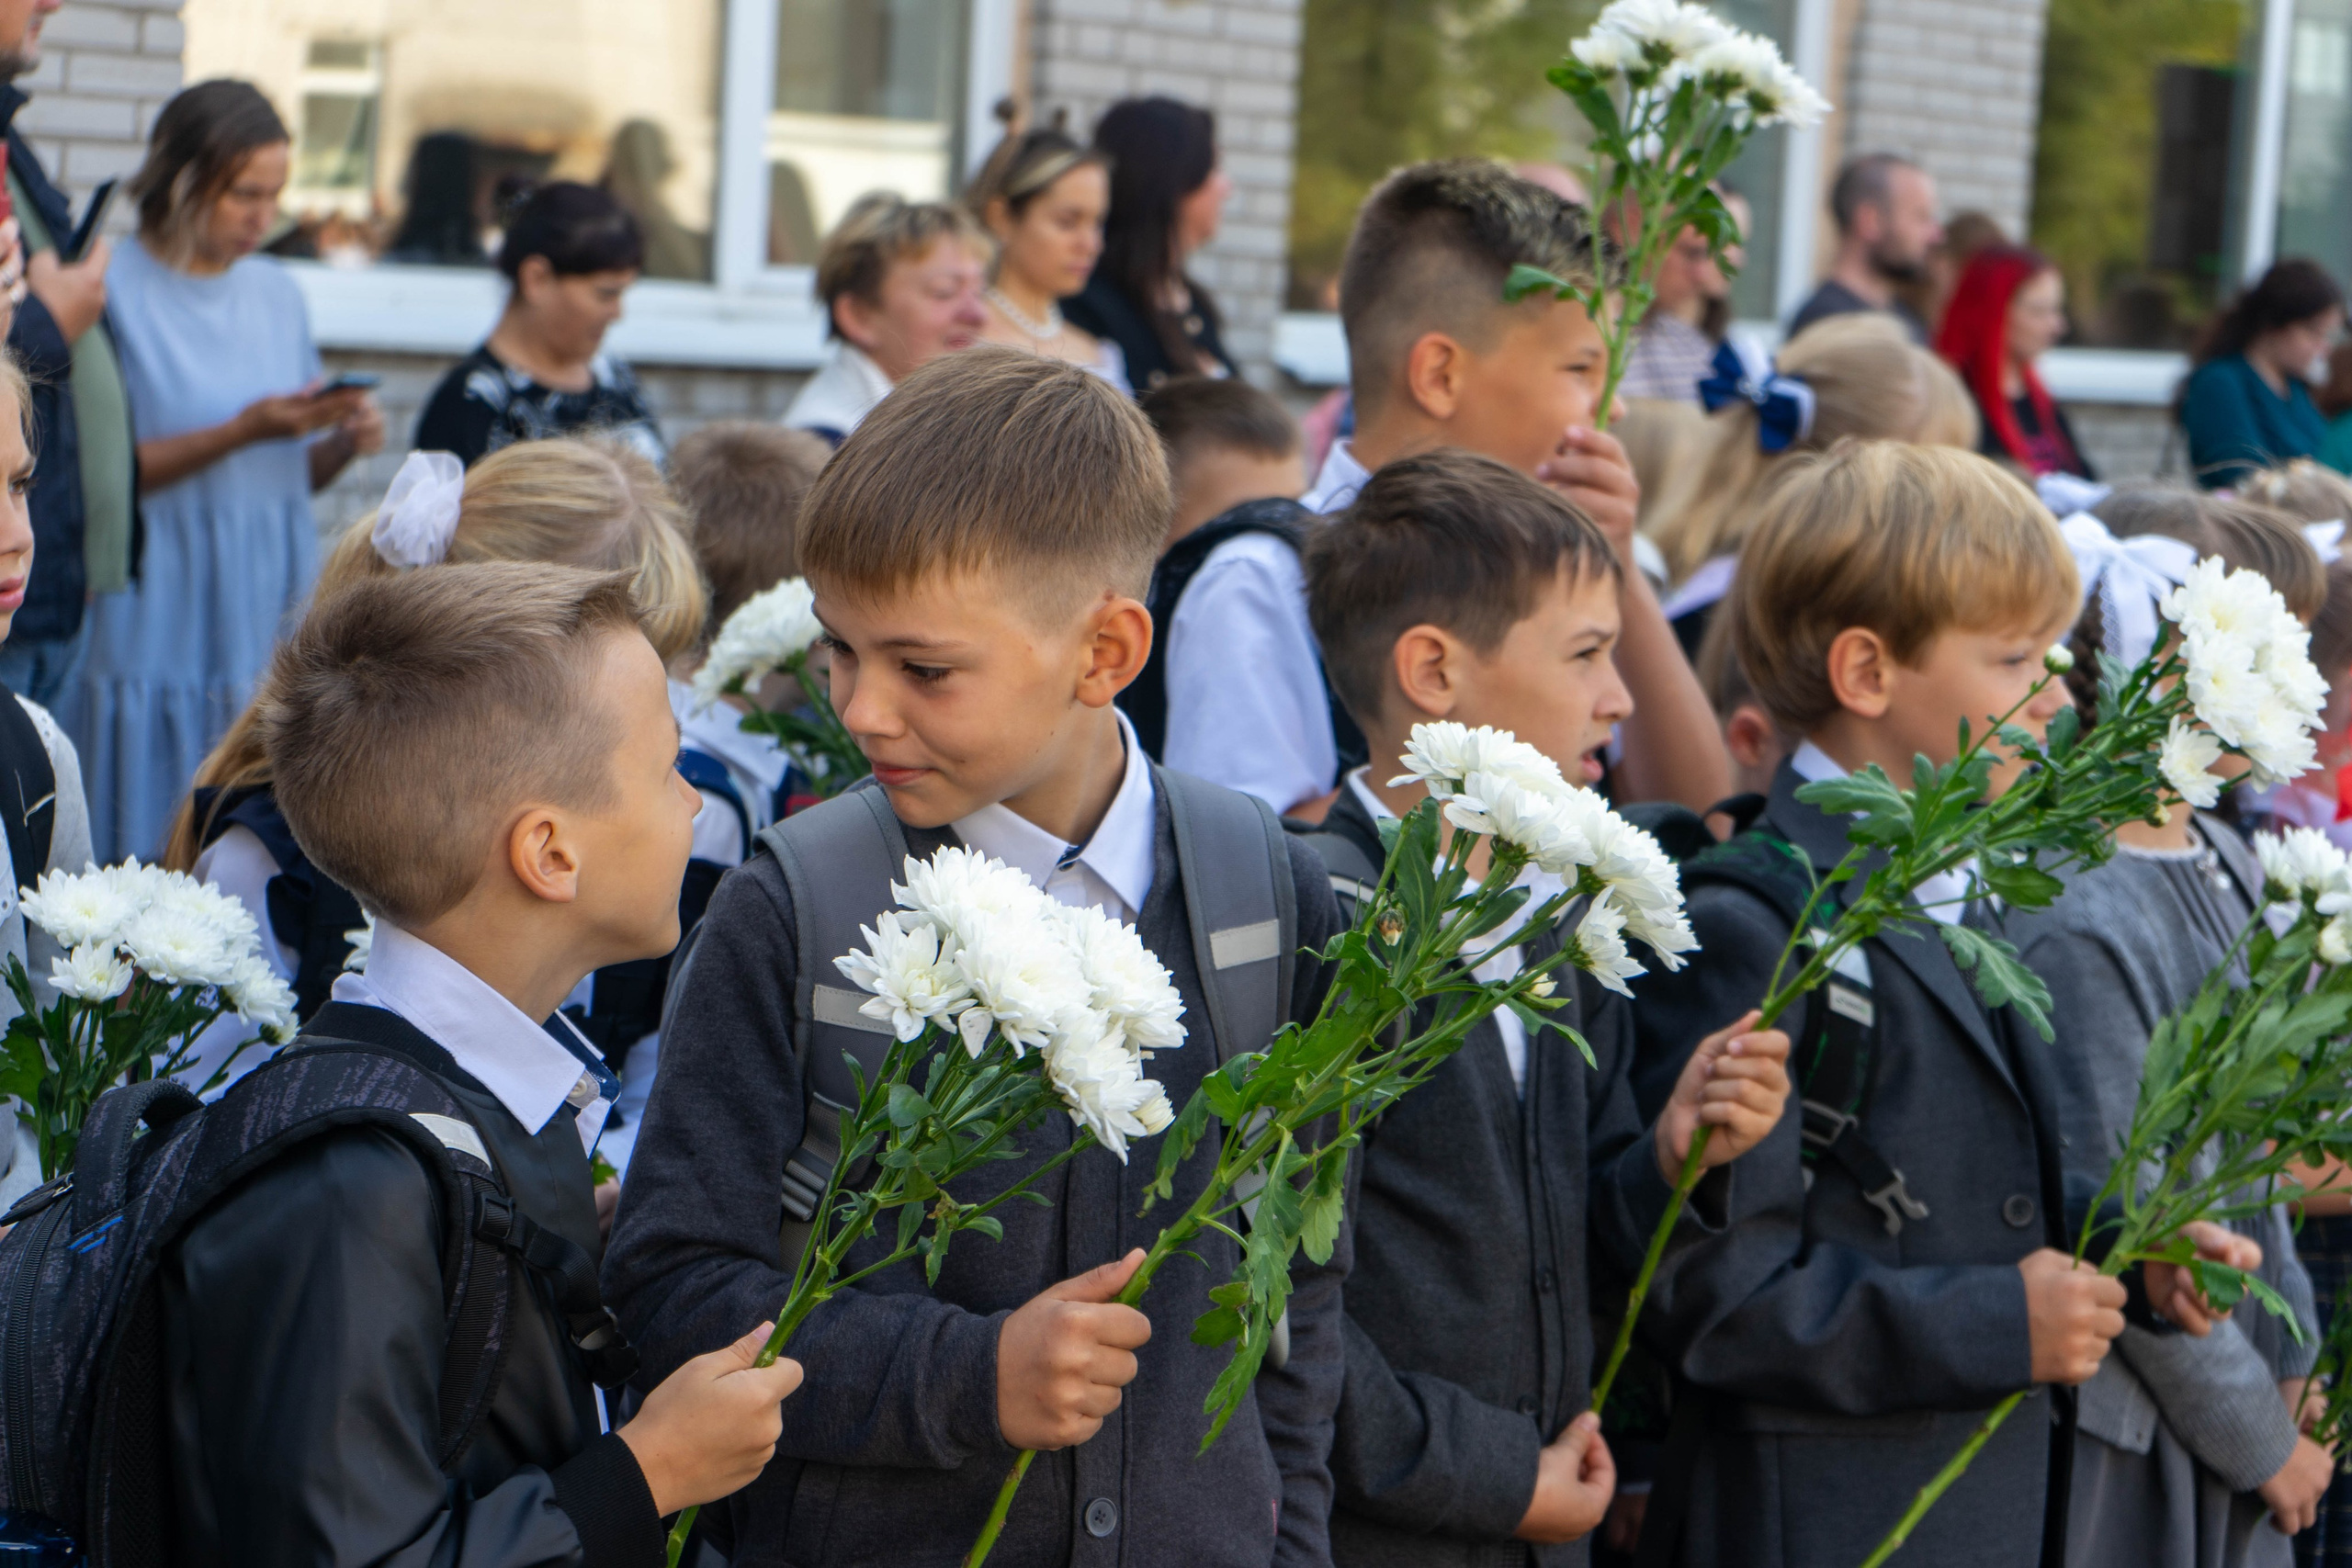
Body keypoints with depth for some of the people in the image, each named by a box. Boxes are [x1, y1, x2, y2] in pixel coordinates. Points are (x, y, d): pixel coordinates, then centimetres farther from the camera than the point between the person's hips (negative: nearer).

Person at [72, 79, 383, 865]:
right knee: (157, 860, -6)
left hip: (271, 620, 5)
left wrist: (344, 441, -4)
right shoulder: (114, 293, -5)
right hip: (162, 642, -5)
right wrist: (242, 431, -18)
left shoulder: (277, 295, 14)